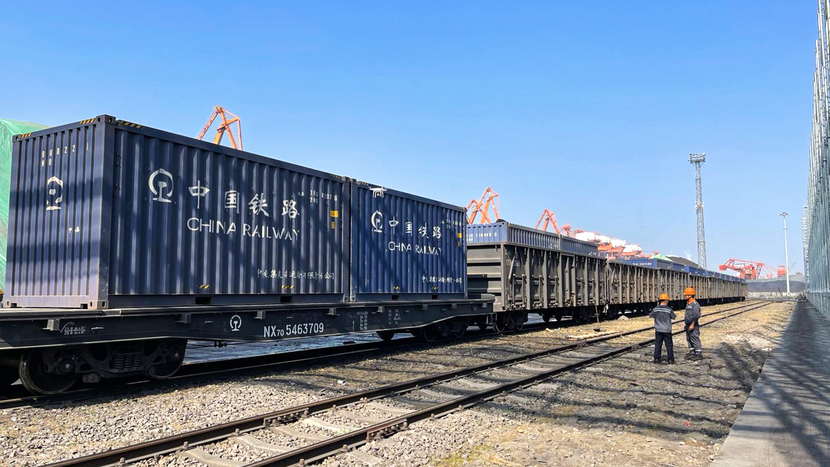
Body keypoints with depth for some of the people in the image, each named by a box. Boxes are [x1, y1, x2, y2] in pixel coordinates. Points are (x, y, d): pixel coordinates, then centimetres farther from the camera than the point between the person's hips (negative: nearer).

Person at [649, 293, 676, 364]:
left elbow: (650, 316, 9)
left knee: (658, 344, 10)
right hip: (667, 330, -2)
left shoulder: (655, 309, -4)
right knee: (669, 345, 8)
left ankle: (656, 358, 11)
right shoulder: (669, 309, -11)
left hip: (658, 330, 2)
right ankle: (670, 359, 10)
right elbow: (674, 317, 1)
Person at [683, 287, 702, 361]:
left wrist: (692, 325, -23)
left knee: (695, 339, -5)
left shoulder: (695, 304, -16)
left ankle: (699, 354, 1)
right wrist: (685, 323, 20)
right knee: (689, 339, 12)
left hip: (693, 325, -10)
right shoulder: (688, 303, 14)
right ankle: (692, 353, 19)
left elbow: (696, 316, -21)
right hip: (688, 325, 10)